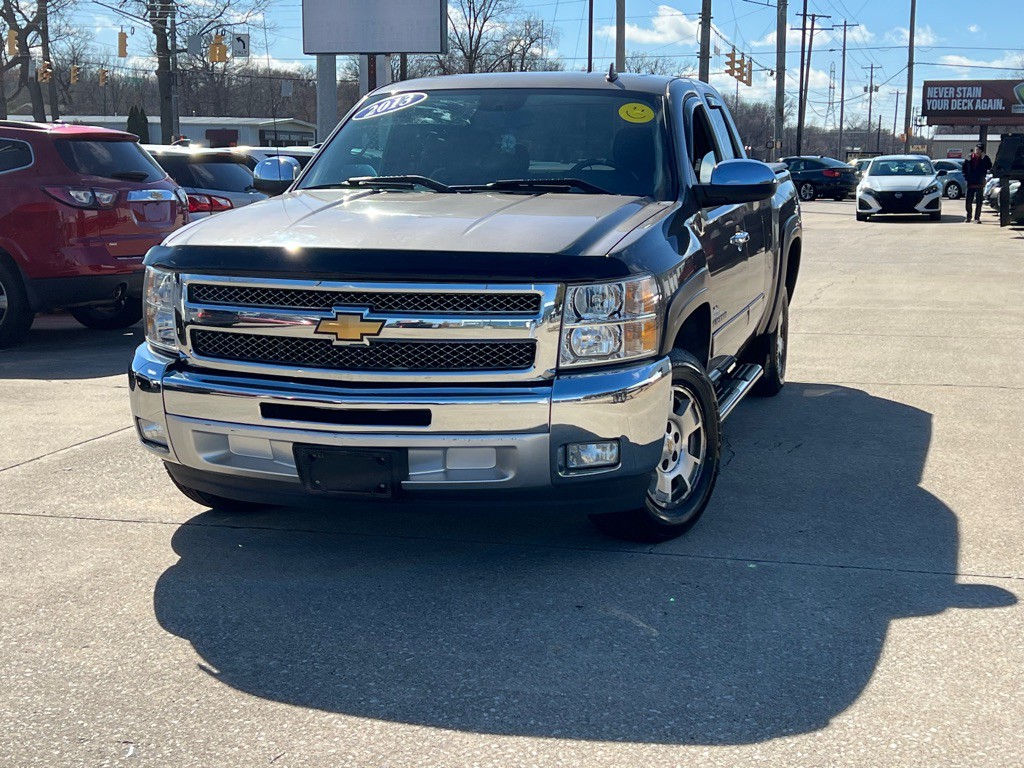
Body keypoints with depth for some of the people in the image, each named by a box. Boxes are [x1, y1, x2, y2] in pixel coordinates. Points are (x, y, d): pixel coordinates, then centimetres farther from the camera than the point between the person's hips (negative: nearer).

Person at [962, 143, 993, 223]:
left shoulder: (985, 158, 0)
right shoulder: (969, 158, 3)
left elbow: (989, 167, -12)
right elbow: (964, 168, 10)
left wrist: (984, 159, -19)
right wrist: (966, 177, 2)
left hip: (979, 183, -2)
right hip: (970, 183, 2)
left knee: (978, 202, -1)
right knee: (968, 201, 6)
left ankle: (977, 218, 4)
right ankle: (968, 216, 22)